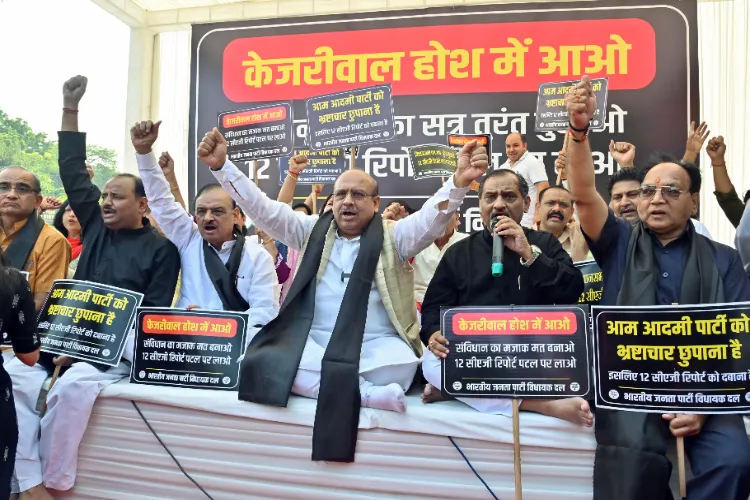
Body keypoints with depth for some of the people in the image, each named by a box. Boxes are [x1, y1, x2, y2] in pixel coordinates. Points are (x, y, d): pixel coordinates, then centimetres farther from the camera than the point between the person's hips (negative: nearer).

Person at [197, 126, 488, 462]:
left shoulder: (393, 236, 8)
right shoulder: (313, 231, 14)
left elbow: (431, 218, -10)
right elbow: (264, 210, 6)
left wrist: (458, 182, -31)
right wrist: (221, 166, -7)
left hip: (376, 348, -2)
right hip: (314, 344, 2)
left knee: (401, 365, -35)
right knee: (270, 359, -30)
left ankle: (323, 380, -15)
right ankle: (369, 394, -29)